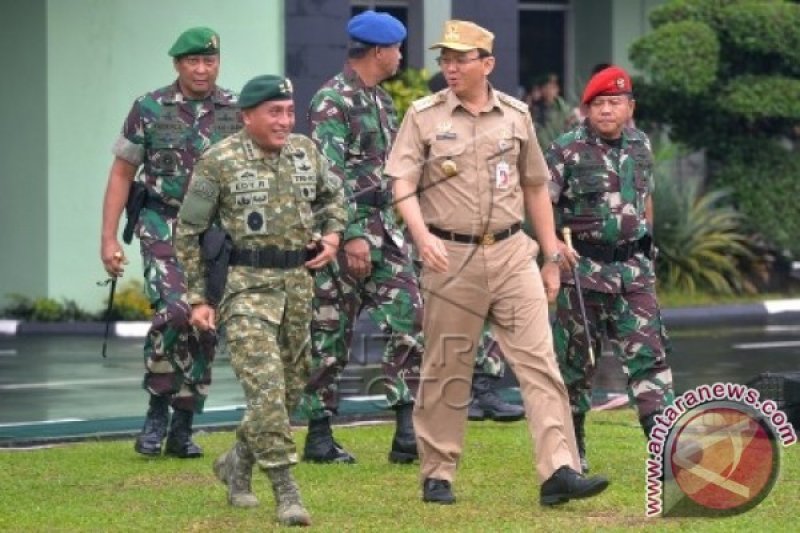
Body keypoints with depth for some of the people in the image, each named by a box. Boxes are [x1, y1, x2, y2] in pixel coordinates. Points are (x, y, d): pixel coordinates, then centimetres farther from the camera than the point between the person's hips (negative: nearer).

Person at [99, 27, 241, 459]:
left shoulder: (237, 112, 1)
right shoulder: (149, 110, -3)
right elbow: (121, 173, 3)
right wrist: (108, 238, -3)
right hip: (163, 226, -3)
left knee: (204, 327, 5)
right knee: (174, 310, -23)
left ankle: (182, 430, 16)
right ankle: (157, 411, -5)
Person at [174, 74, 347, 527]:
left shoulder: (306, 152, 6)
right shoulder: (220, 162, -8)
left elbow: (334, 195, 25)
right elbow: (189, 231, -2)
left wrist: (333, 234, 5)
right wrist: (198, 297, -4)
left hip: (298, 283, 6)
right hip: (246, 285, -6)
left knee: (292, 387, 13)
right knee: (266, 386, -15)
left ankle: (238, 461, 34)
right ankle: (286, 491, -14)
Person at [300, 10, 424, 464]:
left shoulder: (381, 100, 16)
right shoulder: (333, 101, -12)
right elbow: (331, 175, -19)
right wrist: (352, 235, -23)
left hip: (385, 227, 8)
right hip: (344, 231, -8)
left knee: (410, 321, -4)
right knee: (333, 335, 0)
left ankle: (408, 432, -6)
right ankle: (320, 435, 8)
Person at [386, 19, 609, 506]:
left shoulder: (516, 115, 10)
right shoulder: (424, 116, 2)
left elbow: (536, 189, 17)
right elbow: (402, 183, -7)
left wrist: (552, 257, 15)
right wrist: (422, 236, -24)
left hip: (513, 253, 2)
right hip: (452, 257, -2)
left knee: (539, 361, -8)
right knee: (446, 371, 5)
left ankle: (559, 471, -13)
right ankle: (437, 476, 15)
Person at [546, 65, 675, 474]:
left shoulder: (640, 146, 9)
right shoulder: (567, 150, -7)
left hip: (633, 268, 4)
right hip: (583, 269, -3)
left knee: (649, 354, -7)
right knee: (576, 361, 6)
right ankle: (570, 449, 20)